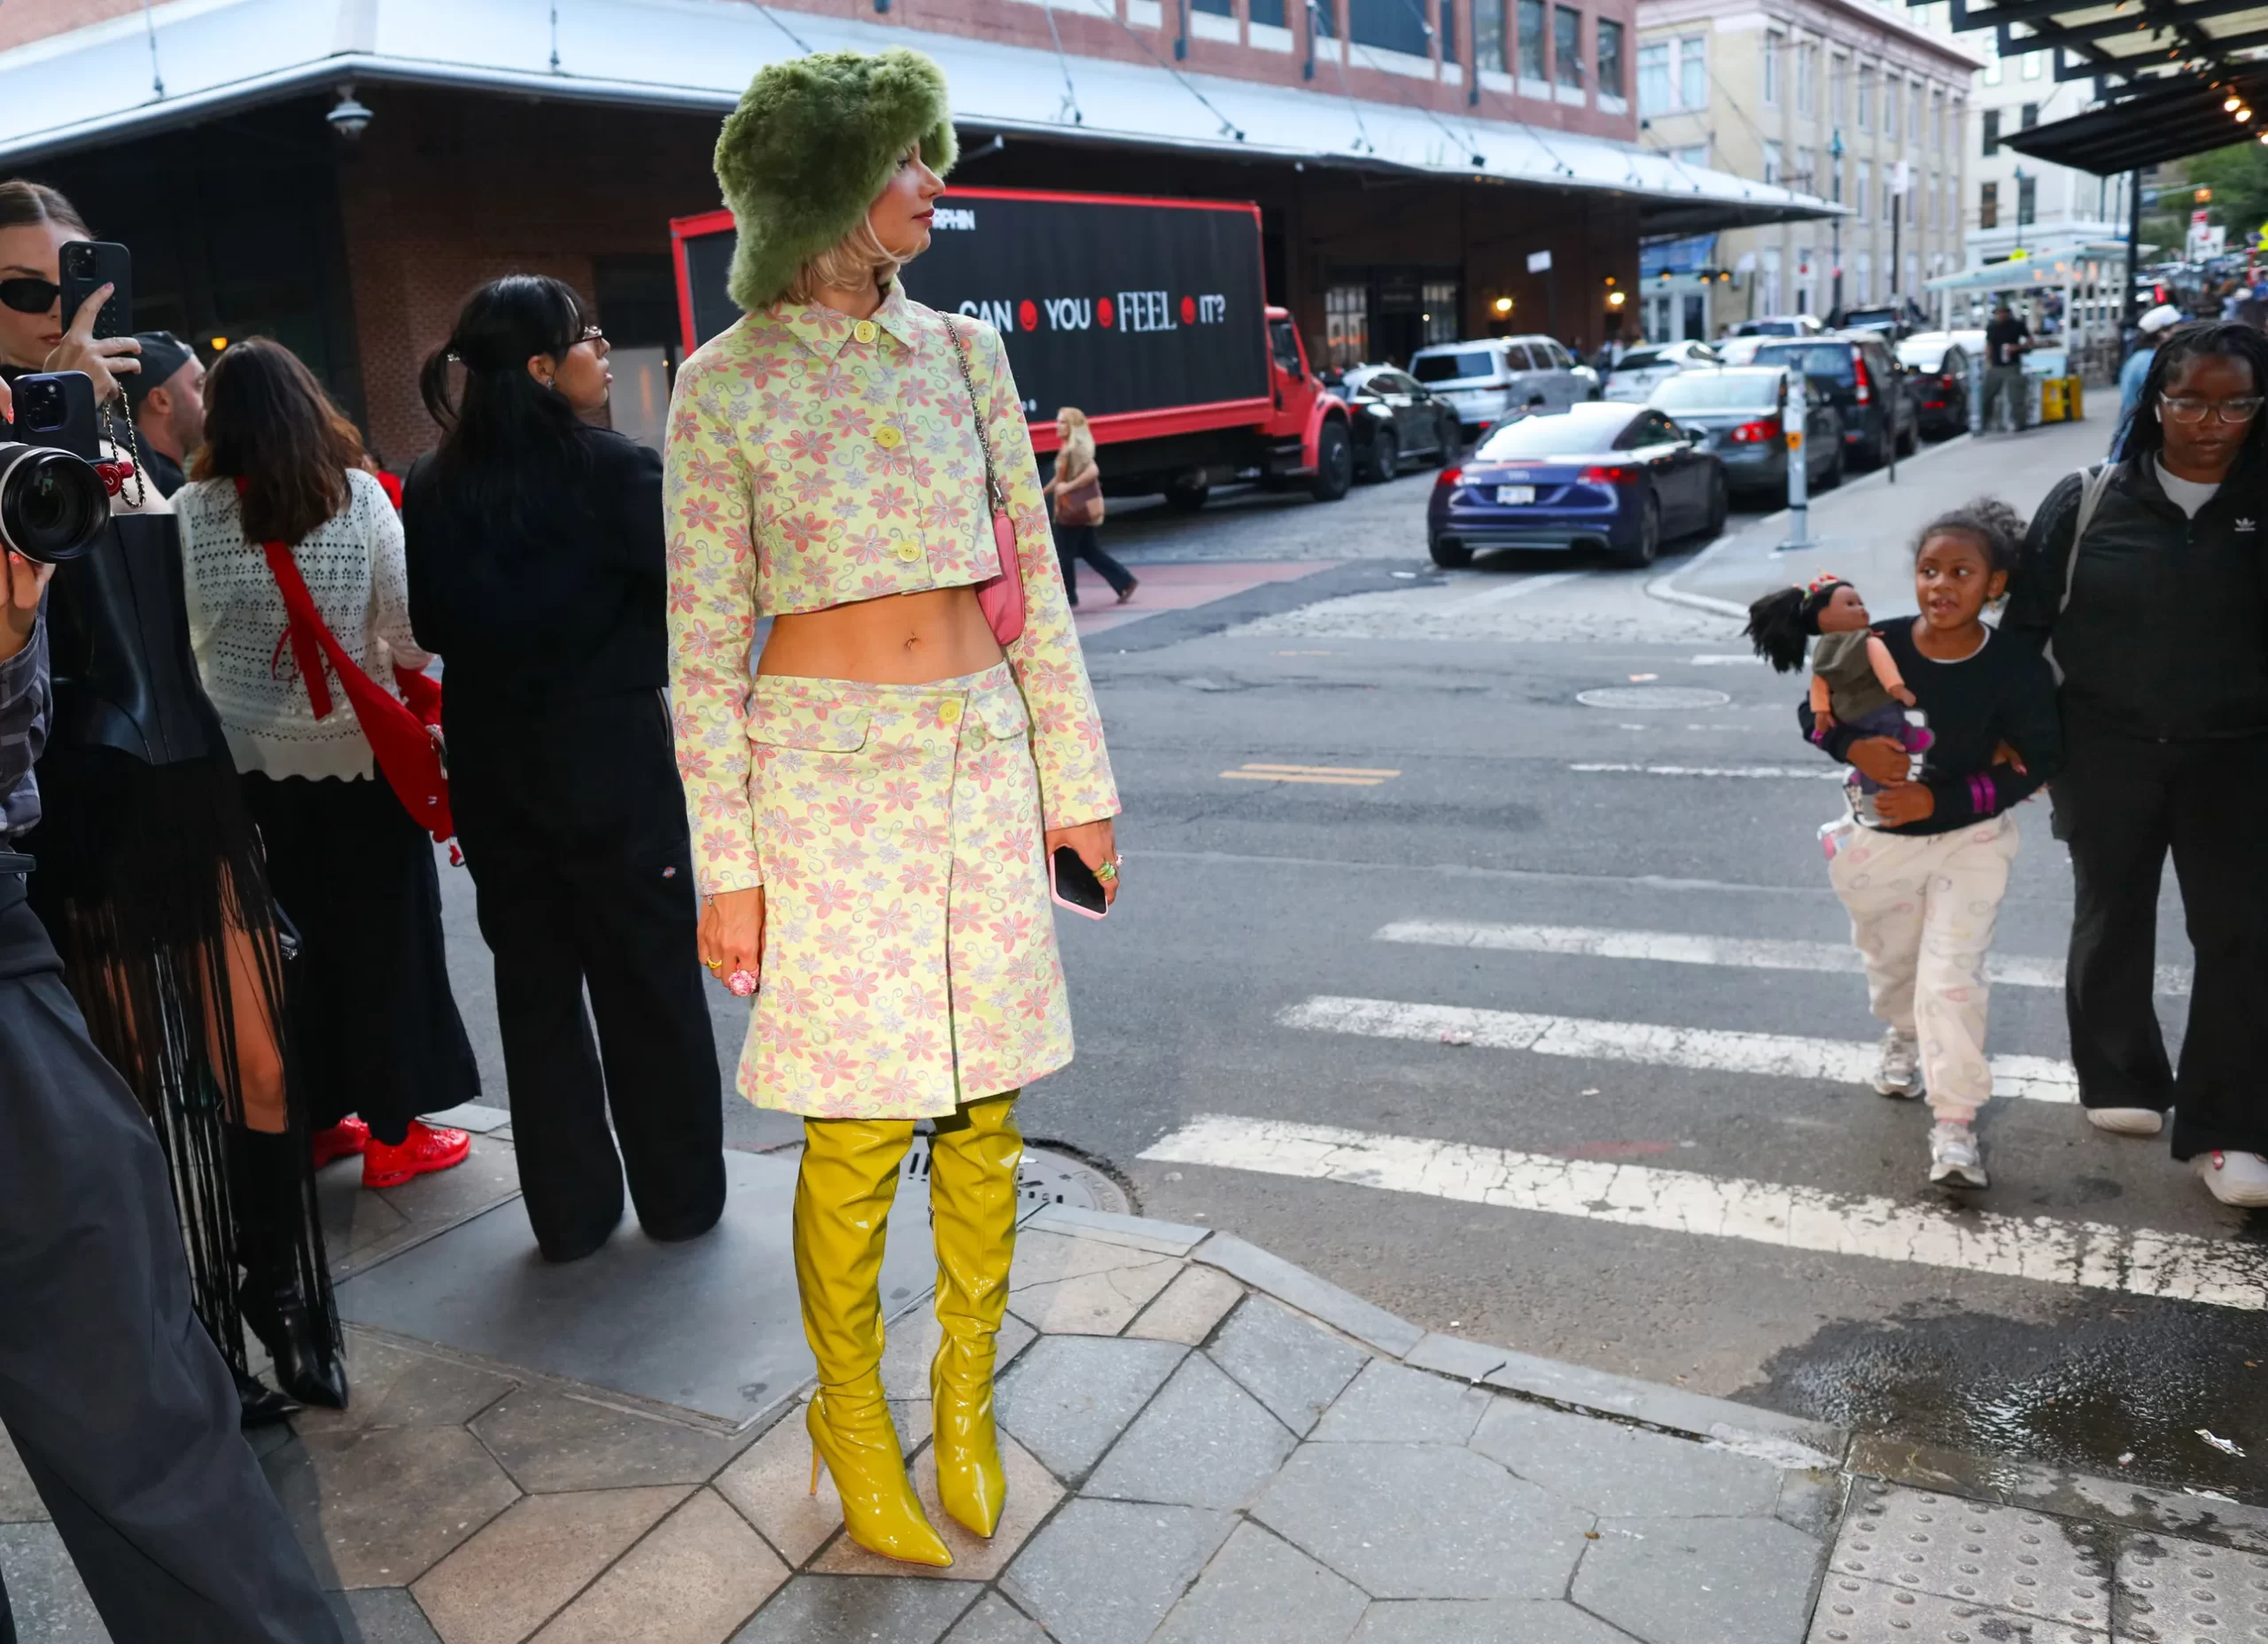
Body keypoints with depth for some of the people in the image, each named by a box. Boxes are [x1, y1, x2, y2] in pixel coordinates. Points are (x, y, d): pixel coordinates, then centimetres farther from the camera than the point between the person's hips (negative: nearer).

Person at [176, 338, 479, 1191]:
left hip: (249, 760, 2)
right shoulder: (359, 496, -9)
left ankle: (310, 1119, 27)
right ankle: (391, 1132, 17)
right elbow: (410, 632, -11)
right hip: (359, 752, -2)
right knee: (381, 937, 9)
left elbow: (181, 635, -2)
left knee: (286, 942, 15)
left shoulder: (189, 513, -6)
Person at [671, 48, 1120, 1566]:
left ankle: (966, 1397, 29)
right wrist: (727, 868, -6)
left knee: (986, 1111, 9)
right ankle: (853, 1417, 25)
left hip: (984, 758, 4)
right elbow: (705, 642, -3)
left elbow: (1033, 576, 10)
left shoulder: (963, 350, 8)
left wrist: (1077, 780, 7)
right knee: (861, 1130, 1)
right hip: (829, 769, -4)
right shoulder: (724, 387, -3)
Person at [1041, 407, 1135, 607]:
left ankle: (1066, 596, 9)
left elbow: (1093, 471, -30)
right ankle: (1125, 583, 13)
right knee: (1089, 551, 13)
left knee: (1063, 552, 0)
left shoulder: (1077, 448, -17)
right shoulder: (1068, 448, 13)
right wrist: (1044, 492, 20)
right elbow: (1062, 476, 22)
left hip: (1077, 507, -10)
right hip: (1075, 506, 10)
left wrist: (1069, 486, -25)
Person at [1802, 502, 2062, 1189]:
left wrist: (1942, 801, -22)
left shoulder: (2016, 667, -19)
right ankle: (1904, 1037, 55)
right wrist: (1854, 747, -27)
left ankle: (1955, 1124, -1)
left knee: (1952, 979, -10)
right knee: (1891, 961, 23)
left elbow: (2040, 759, -12)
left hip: (1970, 840, -2)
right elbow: (1813, 713, -4)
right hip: (1881, 836, 3)